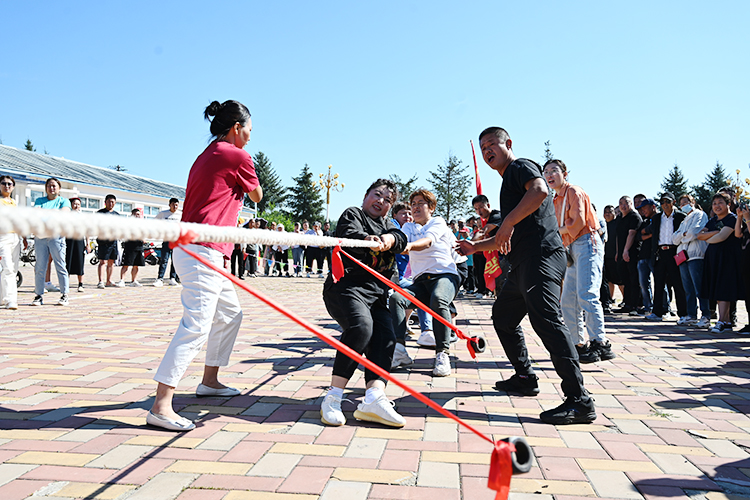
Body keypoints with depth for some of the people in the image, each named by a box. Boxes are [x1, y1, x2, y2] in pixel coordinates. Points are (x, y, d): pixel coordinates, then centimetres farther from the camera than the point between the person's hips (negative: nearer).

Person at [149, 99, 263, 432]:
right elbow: (257, 196, 10)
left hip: (191, 246, 10)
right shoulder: (237, 156, -5)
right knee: (196, 326, -13)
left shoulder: (206, 156, 21)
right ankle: (161, 407, -14)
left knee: (230, 314, 20)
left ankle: (210, 381, 31)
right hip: (203, 250, -10)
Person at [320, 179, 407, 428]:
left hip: (377, 294, 7)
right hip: (346, 287, -7)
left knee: (385, 339, -13)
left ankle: (374, 399, -25)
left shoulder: (386, 224, 29)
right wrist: (368, 239, -34)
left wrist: (389, 239, -18)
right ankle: (332, 398, -28)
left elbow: (401, 239, 7)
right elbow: (350, 234, -11)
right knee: (361, 326, -31)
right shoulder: (352, 214, 12)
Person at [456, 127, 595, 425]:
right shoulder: (508, 182, 30)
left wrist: (507, 222, -22)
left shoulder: (520, 167, 2)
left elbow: (540, 190, -24)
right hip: (525, 262, 11)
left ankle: (579, 401, -22)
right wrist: (477, 247, 30)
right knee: (503, 315, 19)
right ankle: (525, 378, 29)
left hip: (541, 255, -11)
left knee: (545, 319, -21)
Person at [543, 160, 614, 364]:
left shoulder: (573, 192, -4)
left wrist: (556, 231, -2)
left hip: (587, 244, -9)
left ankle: (601, 344, -19)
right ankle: (580, 344, 12)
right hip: (573, 249, 9)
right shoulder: (557, 200, 21)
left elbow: (578, 223, -13)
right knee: (567, 301, 5)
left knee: (586, 295, -19)